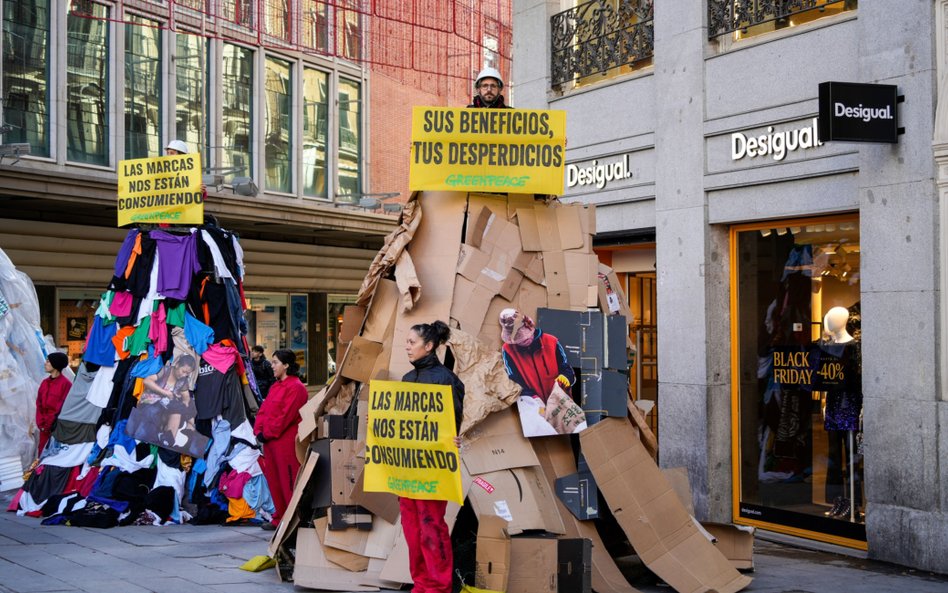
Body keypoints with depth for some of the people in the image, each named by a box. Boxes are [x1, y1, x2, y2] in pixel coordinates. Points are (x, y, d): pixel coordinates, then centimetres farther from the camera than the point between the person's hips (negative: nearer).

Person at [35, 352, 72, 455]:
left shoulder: (65, 383, -9)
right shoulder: (45, 383, 12)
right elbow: (39, 404, 13)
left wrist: (51, 424, -11)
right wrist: (41, 423, 0)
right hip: (44, 428, 7)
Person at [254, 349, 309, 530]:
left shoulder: (296, 387, -11)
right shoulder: (275, 386, 18)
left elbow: (286, 415, -17)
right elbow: (263, 410, 16)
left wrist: (268, 432, -15)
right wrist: (259, 430, 1)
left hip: (286, 442, -9)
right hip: (269, 440, 9)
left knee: (288, 482, -6)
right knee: (274, 480, 13)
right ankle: (279, 518, 21)